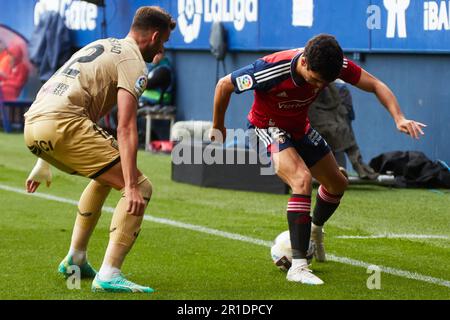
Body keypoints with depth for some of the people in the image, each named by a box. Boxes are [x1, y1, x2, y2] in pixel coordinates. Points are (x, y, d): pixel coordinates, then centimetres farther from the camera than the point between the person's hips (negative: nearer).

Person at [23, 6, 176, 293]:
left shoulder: (100, 46, 28)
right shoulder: (133, 62, -1)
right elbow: (126, 129, -13)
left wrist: (44, 162, 37)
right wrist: (131, 187, -19)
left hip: (32, 124, 10)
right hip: (62, 126, -10)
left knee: (107, 175, 32)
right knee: (142, 188, -6)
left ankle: (76, 259, 32)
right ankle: (109, 274, -17)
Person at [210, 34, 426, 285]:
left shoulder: (334, 65, -25)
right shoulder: (271, 70, -37)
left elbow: (376, 85, -17)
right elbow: (224, 85, -22)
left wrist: (399, 118, -34)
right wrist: (218, 127, -7)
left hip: (300, 128, 6)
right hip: (268, 128, -6)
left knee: (338, 184, 16)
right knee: (303, 178, -30)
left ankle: (315, 230, 49)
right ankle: (298, 266, -28)